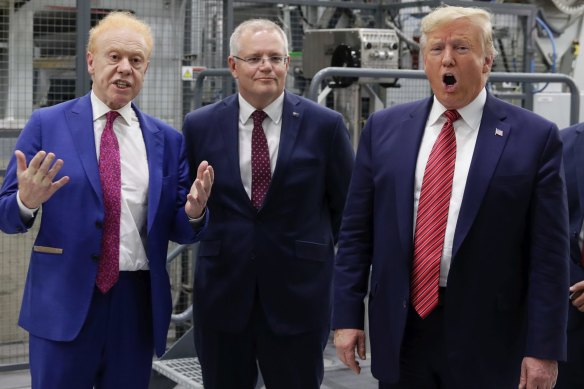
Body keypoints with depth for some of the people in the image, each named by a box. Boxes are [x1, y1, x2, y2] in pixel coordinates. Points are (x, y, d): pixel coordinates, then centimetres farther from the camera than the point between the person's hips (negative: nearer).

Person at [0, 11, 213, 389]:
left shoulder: (167, 140, 7)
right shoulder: (47, 125, 0)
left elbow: (178, 231, 8)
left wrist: (194, 212, -14)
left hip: (138, 303, 3)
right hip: (64, 300, -2)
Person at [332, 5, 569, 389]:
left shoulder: (535, 137, -5)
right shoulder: (384, 127, 5)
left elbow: (548, 254, -6)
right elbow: (356, 231, 7)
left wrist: (544, 349, -9)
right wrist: (348, 315, 3)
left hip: (485, 339, -2)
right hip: (399, 331, 3)